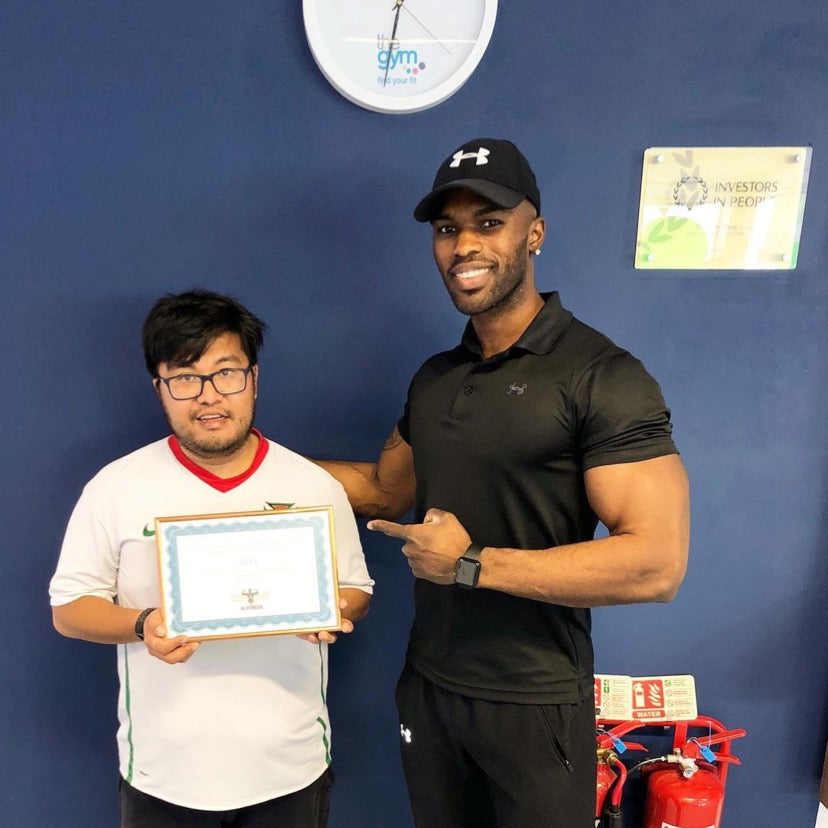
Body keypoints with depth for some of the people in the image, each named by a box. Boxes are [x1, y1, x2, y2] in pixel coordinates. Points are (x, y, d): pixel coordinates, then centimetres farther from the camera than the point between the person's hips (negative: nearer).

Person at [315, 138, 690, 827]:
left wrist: (472, 563, -22)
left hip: (535, 703, -6)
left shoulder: (602, 377, -19)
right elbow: (387, 487, 15)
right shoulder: (435, 378, 4)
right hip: (428, 686, 6)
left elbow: (658, 565, -25)